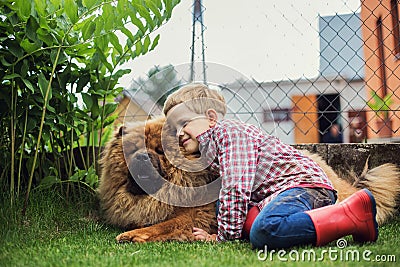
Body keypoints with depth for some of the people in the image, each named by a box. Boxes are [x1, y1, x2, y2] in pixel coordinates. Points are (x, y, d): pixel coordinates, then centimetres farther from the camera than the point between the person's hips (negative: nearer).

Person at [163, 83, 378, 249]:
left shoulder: (228, 131, -5)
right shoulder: (209, 149, 26)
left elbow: (236, 186, -15)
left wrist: (225, 235, -12)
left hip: (303, 183, -11)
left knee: (263, 232, -35)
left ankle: (353, 214, -29)